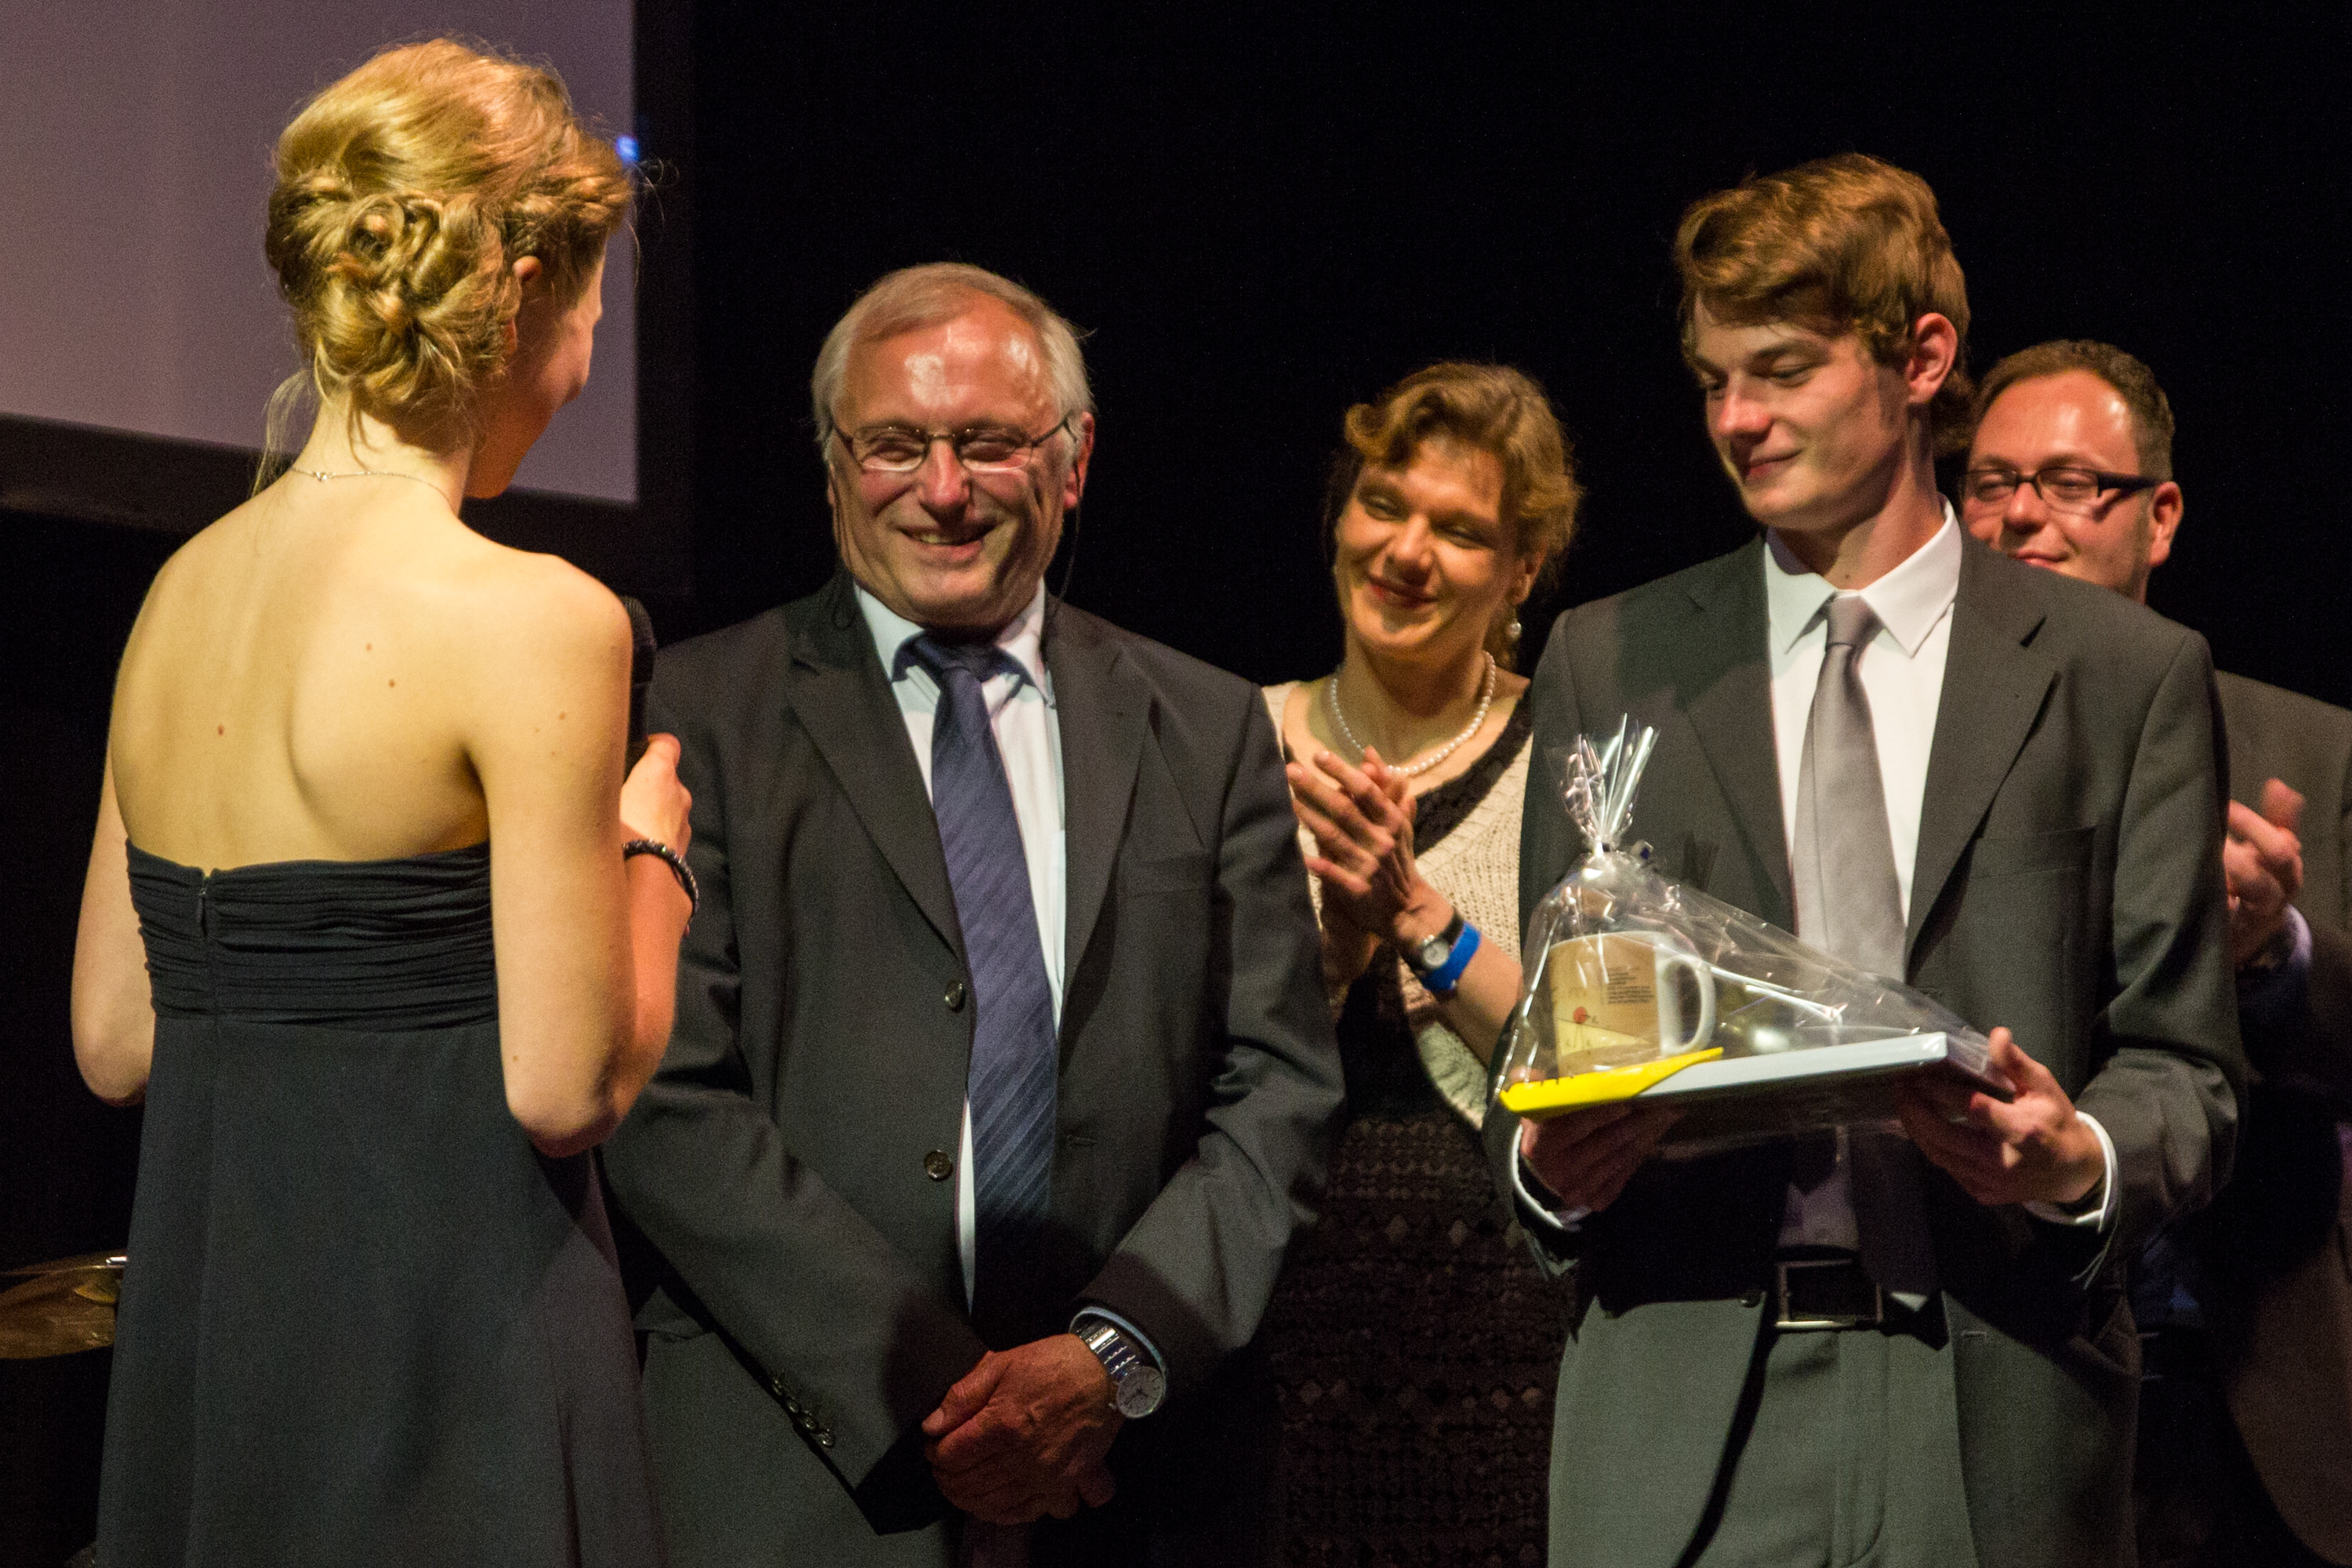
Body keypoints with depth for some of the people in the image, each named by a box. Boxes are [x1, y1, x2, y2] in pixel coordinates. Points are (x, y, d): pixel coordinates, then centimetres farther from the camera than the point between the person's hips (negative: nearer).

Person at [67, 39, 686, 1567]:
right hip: (440, 1353, -7)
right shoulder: (532, 621, -15)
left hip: (194, 1332, 8)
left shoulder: (185, 588, 7)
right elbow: (570, 1087, -14)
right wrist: (650, 849, 1)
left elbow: (114, 1041, 12)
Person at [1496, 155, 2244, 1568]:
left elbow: (2186, 1066, 5)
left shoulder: (2128, 676, 6)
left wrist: (2080, 1160, -17)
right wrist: (1548, 1159, -9)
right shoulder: (1609, 666, 12)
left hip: (1997, 1427, -1)